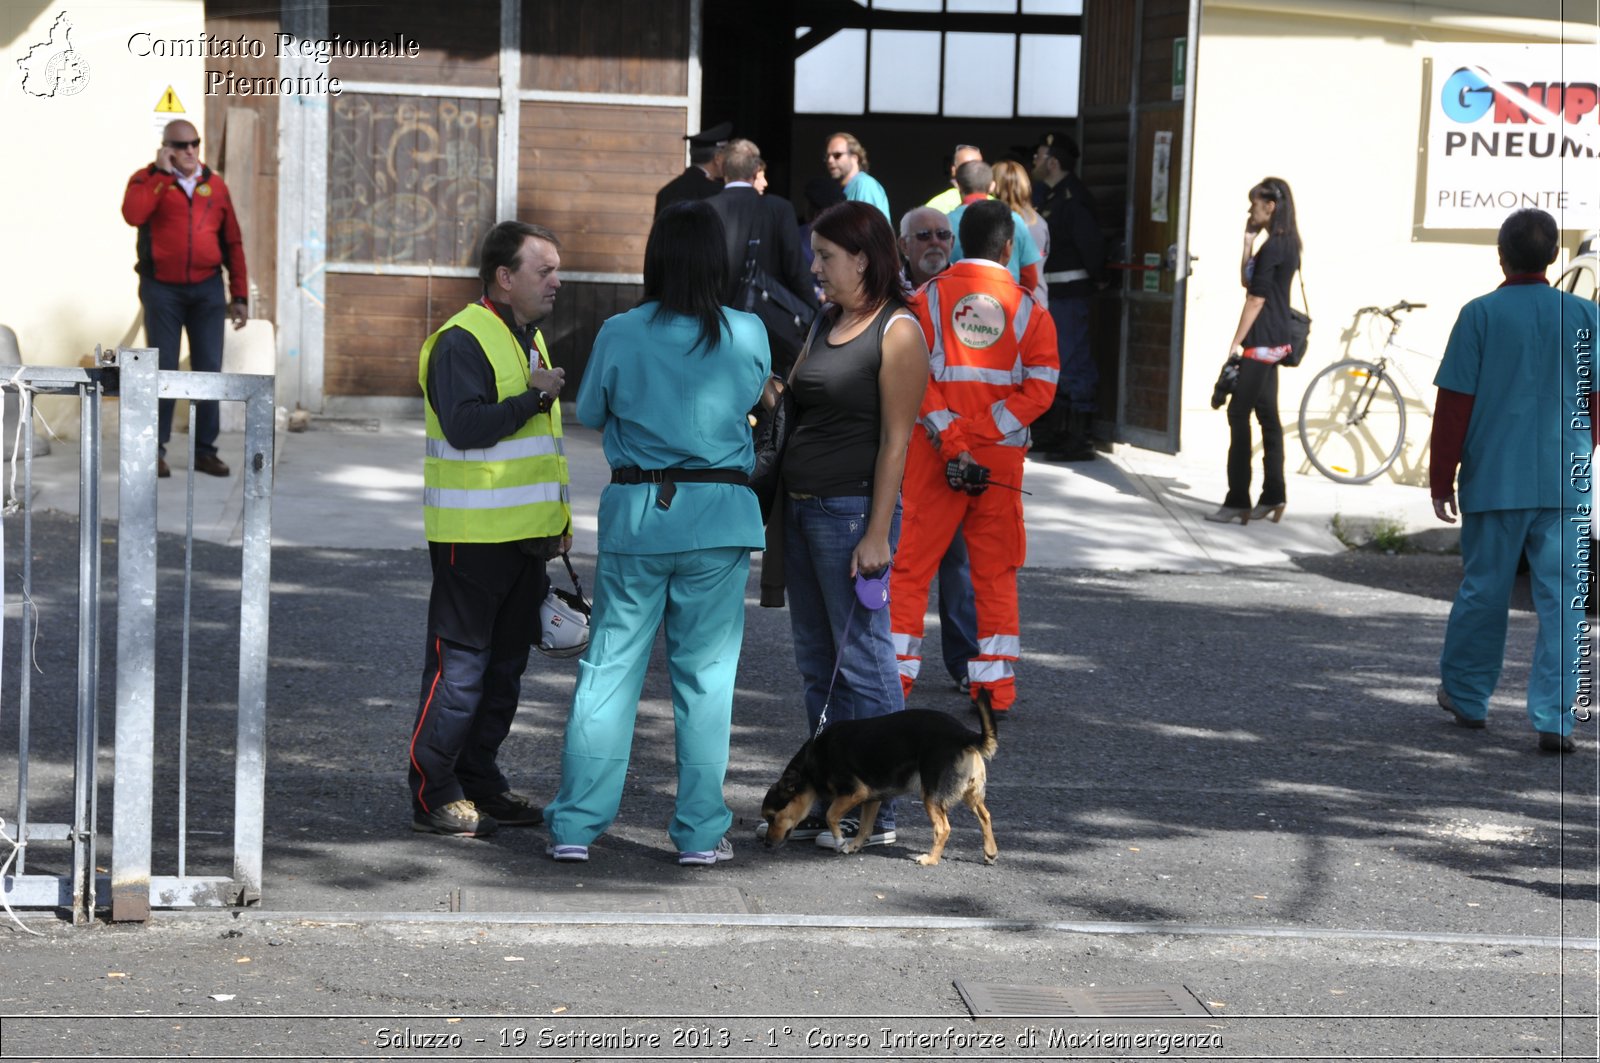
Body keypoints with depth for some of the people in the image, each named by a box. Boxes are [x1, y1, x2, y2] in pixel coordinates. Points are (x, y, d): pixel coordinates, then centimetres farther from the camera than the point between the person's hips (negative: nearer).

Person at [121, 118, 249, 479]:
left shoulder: (215, 186, 10)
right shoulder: (148, 179, 2)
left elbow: (232, 243, 11)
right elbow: (133, 214, -20)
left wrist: (240, 295, 6)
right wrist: (163, 173, -14)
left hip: (207, 288, 3)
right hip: (162, 288, -3)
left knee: (209, 371, 1)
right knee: (162, 370, -1)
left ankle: (205, 450, 8)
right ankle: (155, 449, 6)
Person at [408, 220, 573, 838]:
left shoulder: (529, 339, 17)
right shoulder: (463, 341, -13)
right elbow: (465, 426, -26)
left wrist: (558, 518, 22)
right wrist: (536, 396, -20)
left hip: (526, 533, 9)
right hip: (472, 535, -9)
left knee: (505, 665, 12)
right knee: (459, 664, -6)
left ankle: (480, 784, 21)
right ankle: (434, 794, 0)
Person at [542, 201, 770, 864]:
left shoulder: (620, 334, -5)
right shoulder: (748, 335, -3)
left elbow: (590, 414, 9)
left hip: (635, 511, 0)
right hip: (719, 515, 0)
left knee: (608, 667, 6)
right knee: (705, 673, 7)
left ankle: (576, 825, 8)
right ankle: (701, 833, 10)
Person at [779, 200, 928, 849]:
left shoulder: (897, 332, -10)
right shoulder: (827, 322, 14)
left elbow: (896, 440, -14)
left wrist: (877, 533, -18)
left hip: (853, 509, -9)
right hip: (802, 505, 9)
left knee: (862, 661, -4)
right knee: (817, 665, 12)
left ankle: (875, 815, 2)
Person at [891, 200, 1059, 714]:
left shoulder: (929, 297, 0)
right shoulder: (1027, 307, 2)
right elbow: (1040, 388, -6)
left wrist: (949, 436, -13)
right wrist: (981, 432, -8)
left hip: (934, 454, -1)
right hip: (1001, 457, 1)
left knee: (912, 563, 6)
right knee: (996, 572, 11)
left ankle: (894, 673, 3)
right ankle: (996, 684, 11)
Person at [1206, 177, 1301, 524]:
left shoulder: (1273, 246, -17)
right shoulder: (1287, 243, 12)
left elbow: (1256, 298, -17)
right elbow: (1247, 281, 16)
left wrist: (1236, 343, -14)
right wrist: (1249, 240, 8)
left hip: (1259, 343, -10)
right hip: (1274, 342, 10)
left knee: (1239, 415, -7)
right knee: (1268, 416, 12)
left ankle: (1238, 501, -7)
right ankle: (1273, 497, 15)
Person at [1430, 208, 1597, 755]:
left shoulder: (1480, 315, -5)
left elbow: (1454, 404, -5)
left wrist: (1441, 479, 3)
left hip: (1494, 480, -1)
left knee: (1483, 591, 12)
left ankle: (1466, 695, 27)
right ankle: (1554, 719, -4)